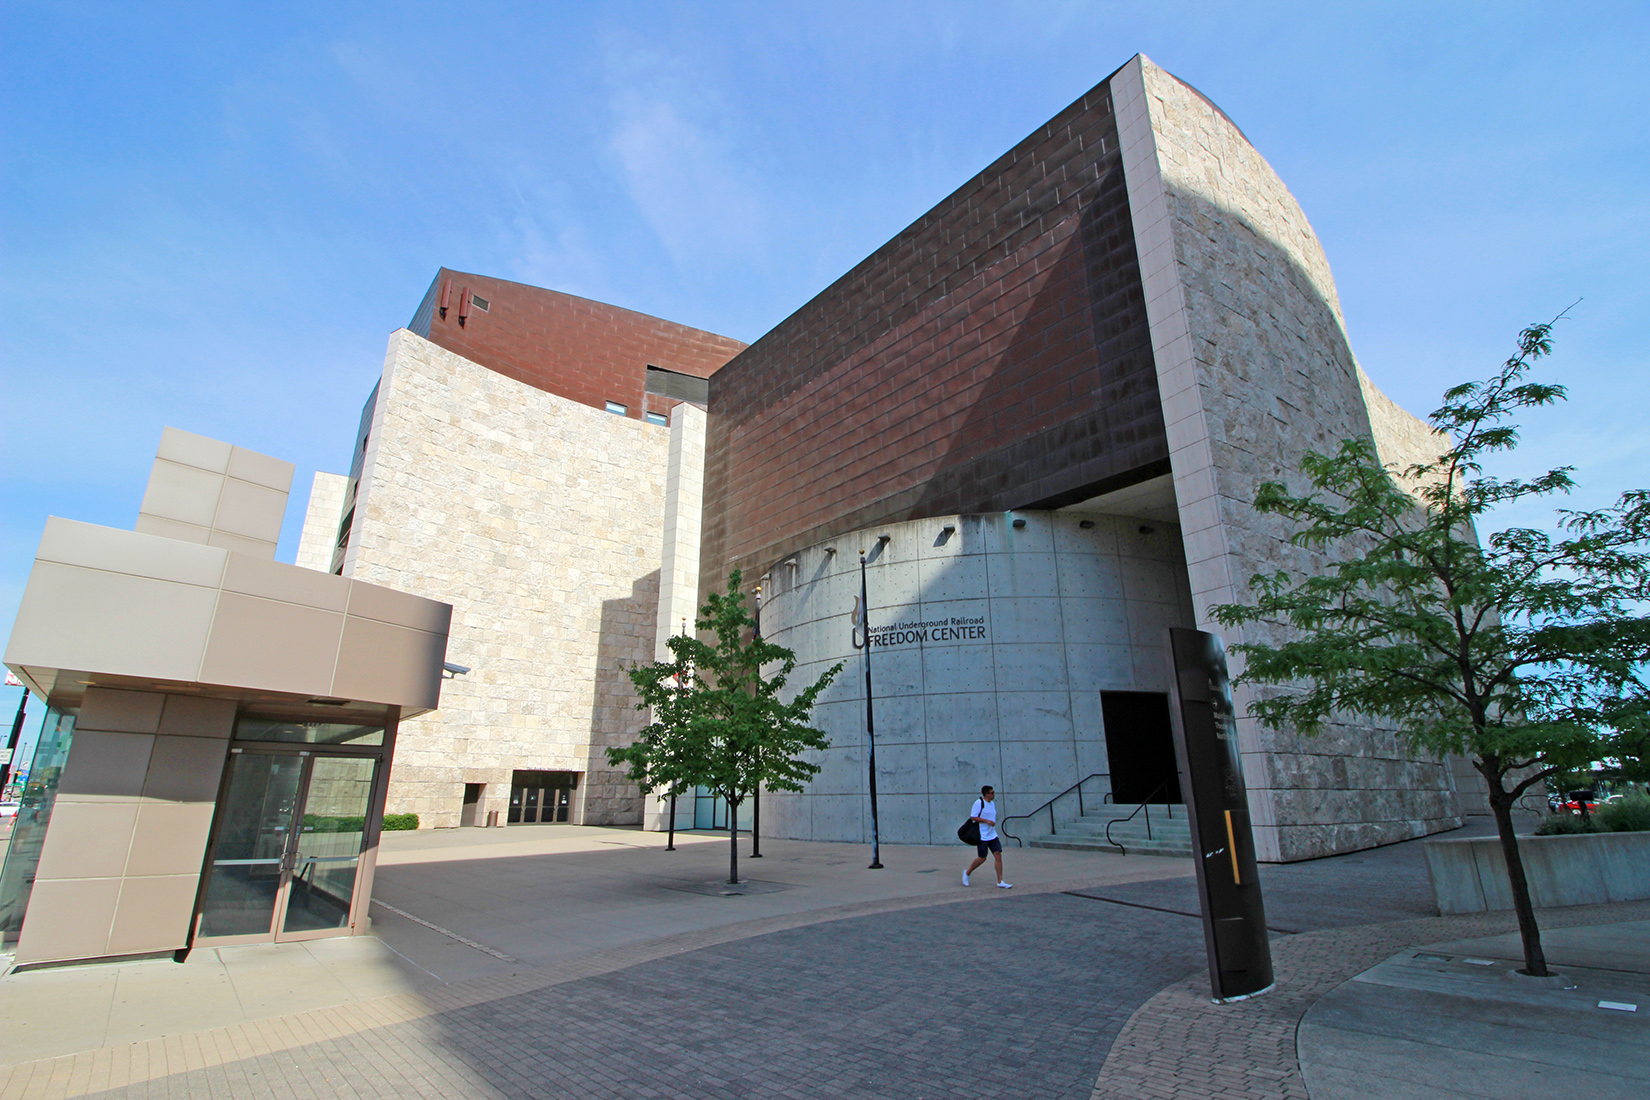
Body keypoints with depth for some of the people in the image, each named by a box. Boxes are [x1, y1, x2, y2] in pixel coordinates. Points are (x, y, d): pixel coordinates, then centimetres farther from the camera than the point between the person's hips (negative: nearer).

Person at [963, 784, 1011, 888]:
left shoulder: (992, 803, 12)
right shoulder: (979, 802, -13)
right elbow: (972, 817, -16)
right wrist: (987, 821, -21)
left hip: (992, 835, 7)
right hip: (982, 836, -7)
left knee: (998, 855, -4)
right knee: (982, 858, 0)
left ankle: (1000, 881, 1)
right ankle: (967, 873, 22)